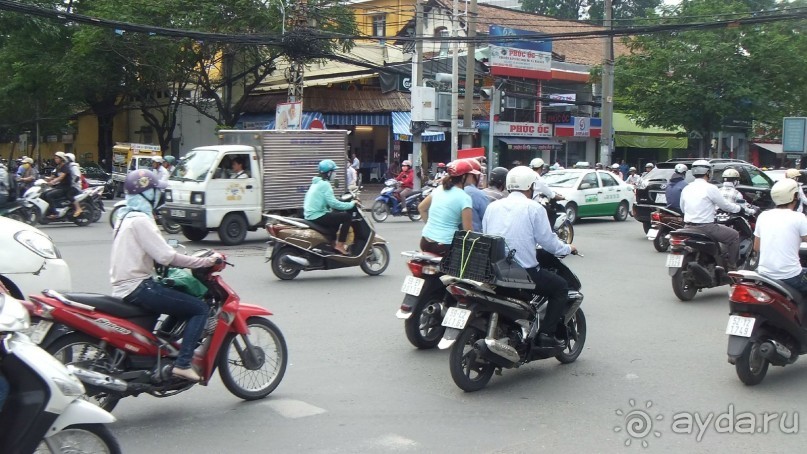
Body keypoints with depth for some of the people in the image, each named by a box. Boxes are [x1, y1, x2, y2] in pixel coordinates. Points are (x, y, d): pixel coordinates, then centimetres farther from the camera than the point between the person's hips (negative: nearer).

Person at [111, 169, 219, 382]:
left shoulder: (125, 217, 15)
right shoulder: (140, 220, -15)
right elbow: (166, 256, -22)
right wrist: (205, 261, -16)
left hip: (123, 287, 10)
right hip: (138, 287, -10)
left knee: (182, 300, 26)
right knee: (200, 308, -11)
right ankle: (182, 364, -15)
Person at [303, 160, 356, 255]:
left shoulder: (317, 182, 17)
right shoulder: (325, 184, -14)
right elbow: (333, 203, -22)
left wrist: (347, 203, 20)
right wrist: (351, 204, -12)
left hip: (310, 215, 10)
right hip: (317, 216, -10)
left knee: (338, 214, 28)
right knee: (346, 216, -10)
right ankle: (339, 246, -9)